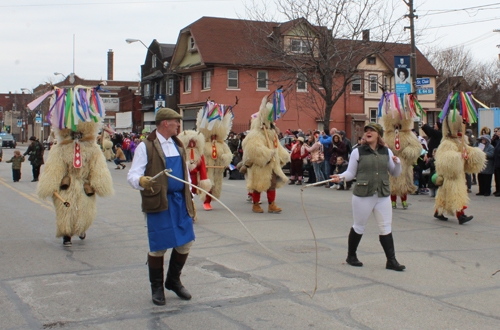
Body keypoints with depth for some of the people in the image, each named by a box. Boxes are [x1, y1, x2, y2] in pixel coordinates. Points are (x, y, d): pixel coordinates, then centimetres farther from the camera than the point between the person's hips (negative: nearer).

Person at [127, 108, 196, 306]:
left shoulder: (178, 146, 18)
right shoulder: (146, 147, -4)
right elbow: (132, 176, -9)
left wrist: (190, 198, 18)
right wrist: (141, 181, -32)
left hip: (180, 201, 6)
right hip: (159, 202, -6)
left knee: (185, 243, 7)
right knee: (158, 247, -2)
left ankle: (174, 282, 27)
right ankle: (157, 288, 17)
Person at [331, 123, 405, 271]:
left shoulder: (386, 152, 10)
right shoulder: (357, 152, 1)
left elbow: (395, 173, 13)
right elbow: (351, 172, 2)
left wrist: (397, 163, -6)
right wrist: (340, 177, -17)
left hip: (383, 196, 3)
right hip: (363, 195, -3)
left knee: (386, 227, 2)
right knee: (359, 227, 8)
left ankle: (391, 260, 8)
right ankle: (351, 256, 25)